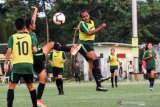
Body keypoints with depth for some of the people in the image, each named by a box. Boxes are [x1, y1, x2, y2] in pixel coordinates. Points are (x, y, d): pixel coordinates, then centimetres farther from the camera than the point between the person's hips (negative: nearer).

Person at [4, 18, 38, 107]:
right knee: (30, 86, 17)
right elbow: (35, 50, -2)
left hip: (17, 65, -2)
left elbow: (9, 51, -8)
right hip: (28, 64, 2)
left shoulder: (12, 37, 2)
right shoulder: (29, 37, 7)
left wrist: (6, 64, -5)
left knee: (12, 86, 1)